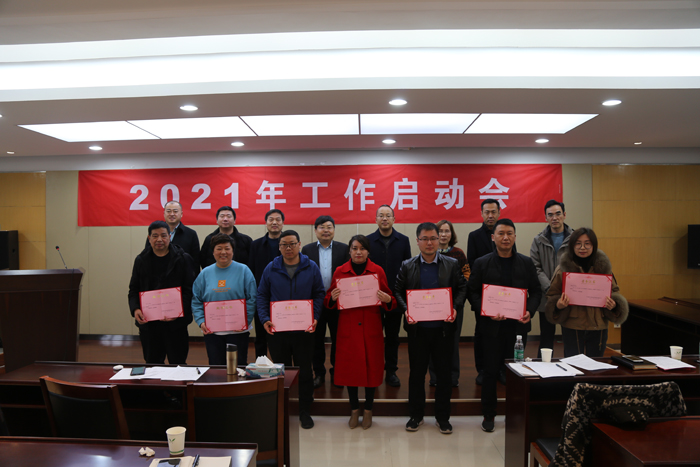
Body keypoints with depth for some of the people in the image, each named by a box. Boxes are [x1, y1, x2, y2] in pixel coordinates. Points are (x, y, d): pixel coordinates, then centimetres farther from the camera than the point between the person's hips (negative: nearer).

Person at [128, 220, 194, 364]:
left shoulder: (183, 259, -2)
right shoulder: (141, 260, 9)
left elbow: (189, 290, -5)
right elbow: (134, 289, 10)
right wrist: (135, 309, -8)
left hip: (175, 322, -3)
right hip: (147, 321, 3)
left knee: (177, 363, 3)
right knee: (152, 363, 13)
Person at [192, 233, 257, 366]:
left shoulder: (243, 271, -1)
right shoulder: (205, 273, 7)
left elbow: (252, 299, -4)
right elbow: (196, 301, 7)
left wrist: (245, 321, -14)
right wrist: (201, 321, -6)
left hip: (238, 331, -2)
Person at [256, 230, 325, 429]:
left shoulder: (311, 268, 0)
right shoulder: (271, 269, 2)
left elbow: (319, 294, 3)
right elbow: (262, 295, 6)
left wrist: (315, 317, -10)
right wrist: (264, 319, -7)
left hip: (304, 330, 0)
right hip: (276, 329, 1)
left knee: (305, 371, 8)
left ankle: (304, 411, 24)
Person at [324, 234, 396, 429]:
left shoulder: (378, 271, 3)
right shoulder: (340, 272, 3)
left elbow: (390, 302, 5)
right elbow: (329, 303, 7)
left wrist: (388, 300, -17)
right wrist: (332, 298, -15)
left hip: (371, 328, 0)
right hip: (347, 328, 0)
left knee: (371, 367, 4)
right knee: (349, 367, 5)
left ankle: (368, 410, 23)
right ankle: (354, 409, 25)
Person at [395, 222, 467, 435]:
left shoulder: (452, 264, 3)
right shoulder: (407, 266, 3)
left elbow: (462, 289, 5)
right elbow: (398, 292, 4)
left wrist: (455, 308, -11)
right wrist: (406, 310, -12)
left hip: (443, 327, 0)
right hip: (417, 328, 0)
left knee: (444, 373, 8)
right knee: (416, 372, 9)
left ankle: (442, 417, 23)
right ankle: (416, 415, 24)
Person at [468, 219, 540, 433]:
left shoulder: (526, 263, 7)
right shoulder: (482, 263, 2)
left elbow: (536, 291, 9)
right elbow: (473, 293, 0)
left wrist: (529, 311, -8)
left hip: (517, 325, 2)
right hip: (492, 325, -1)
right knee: (491, 371, 4)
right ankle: (488, 414, 18)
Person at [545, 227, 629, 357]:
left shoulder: (603, 267, 2)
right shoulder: (563, 268, -4)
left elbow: (614, 292, 11)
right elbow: (552, 296, 1)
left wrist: (613, 304, -10)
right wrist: (558, 305, -20)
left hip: (598, 328, 2)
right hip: (572, 328, -2)